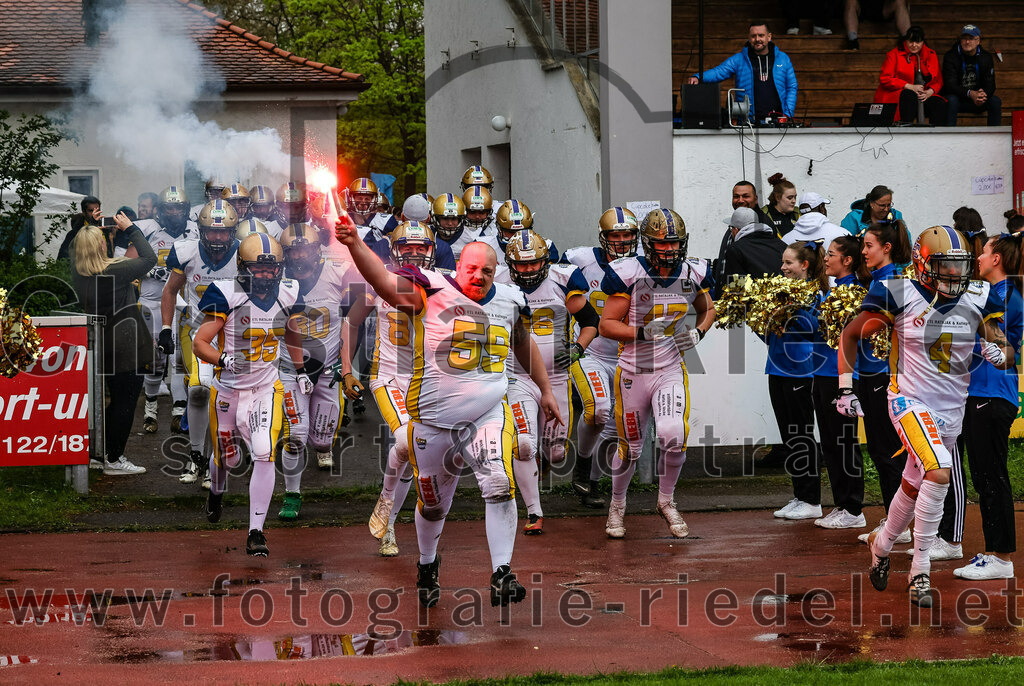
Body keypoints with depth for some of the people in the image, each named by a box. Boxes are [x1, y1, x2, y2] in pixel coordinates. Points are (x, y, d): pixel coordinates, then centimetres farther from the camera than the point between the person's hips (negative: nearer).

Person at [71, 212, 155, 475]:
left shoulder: (78, 273, -2)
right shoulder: (114, 271, -21)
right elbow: (149, 258, -12)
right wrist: (130, 230, -4)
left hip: (105, 345, 8)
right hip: (127, 345, -8)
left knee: (117, 401, 20)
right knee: (126, 402, 3)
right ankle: (114, 460, 7)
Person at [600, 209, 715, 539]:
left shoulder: (692, 275, -2)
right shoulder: (629, 274, -14)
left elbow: (708, 309, 18)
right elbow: (606, 325, -11)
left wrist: (697, 333, -2)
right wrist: (643, 332, -25)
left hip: (671, 370, 2)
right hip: (634, 371, -2)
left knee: (674, 437, -19)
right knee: (630, 448, 9)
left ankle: (666, 501, 8)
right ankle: (617, 506, 37)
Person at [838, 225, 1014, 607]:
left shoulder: (978, 299, 0)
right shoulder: (899, 297, -11)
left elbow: (1006, 352, 5)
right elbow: (850, 336, 0)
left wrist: (999, 353, -20)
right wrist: (846, 389, -4)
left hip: (952, 409, 5)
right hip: (910, 402, -5)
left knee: (914, 488, 18)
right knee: (939, 473, -27)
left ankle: (882, 543, 47)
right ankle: (921, 569, -17)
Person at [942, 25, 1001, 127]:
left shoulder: (986, 57, 1)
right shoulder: (950, 56, -9)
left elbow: (990, 85, -3)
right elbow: (950, 85, -18)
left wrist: (984, 94, -30)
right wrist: (970, 93, -36)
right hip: (958, 98, -3)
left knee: (995, 101, -23)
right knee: (951, 100, -35)